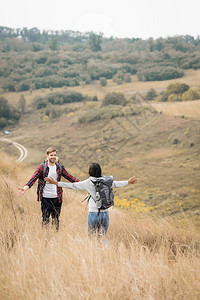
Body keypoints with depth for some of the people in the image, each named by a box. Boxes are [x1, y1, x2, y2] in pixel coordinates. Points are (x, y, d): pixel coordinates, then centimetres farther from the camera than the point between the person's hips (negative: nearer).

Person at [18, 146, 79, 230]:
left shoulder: (60, 167, 5)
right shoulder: (42, 167, -6)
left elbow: (69, 177, 11)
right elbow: (33, 178, -14)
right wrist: (25, 188, -30)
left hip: (57, 198, 3)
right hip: (46, 198, -3)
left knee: (56, 220, 12)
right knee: (45, 219, 4)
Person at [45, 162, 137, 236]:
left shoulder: (88, 183, -8)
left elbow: (72, 185, -5)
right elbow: (117, 184, 21)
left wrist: (56, 183, 2)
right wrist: (128, 182, 40)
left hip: (93, 214, -4)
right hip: (105, 213, 4)